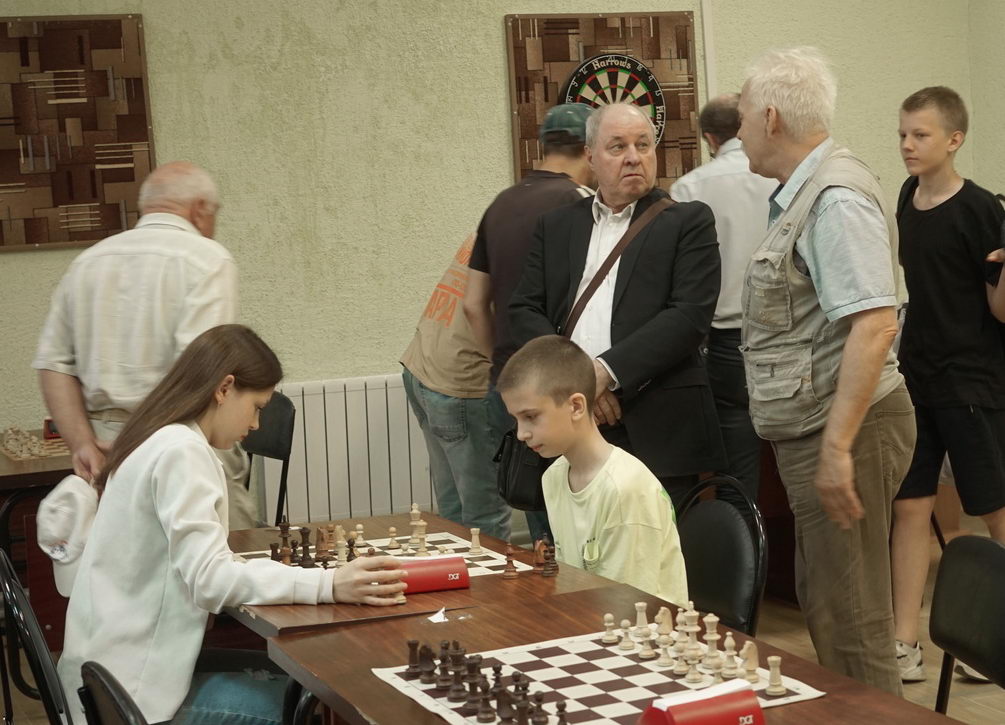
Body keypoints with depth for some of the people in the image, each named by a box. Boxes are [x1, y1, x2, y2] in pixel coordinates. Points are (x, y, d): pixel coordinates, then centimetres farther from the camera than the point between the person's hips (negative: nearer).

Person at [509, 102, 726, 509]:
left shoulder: (687, 221, 6)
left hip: (657, 430, -3)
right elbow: (524, 310, 10)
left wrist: (607, 371, -13)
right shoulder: (556, 226, 17)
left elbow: (691, 315, -6)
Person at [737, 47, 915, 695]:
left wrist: (836, 447, -26)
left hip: (843, 429, -11)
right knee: (822, 601, 20)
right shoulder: (802, 195, 14)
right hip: (815, 433, 11)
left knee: (851, 622, -4)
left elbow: (873, 325, -25)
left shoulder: (836, 199, -17)